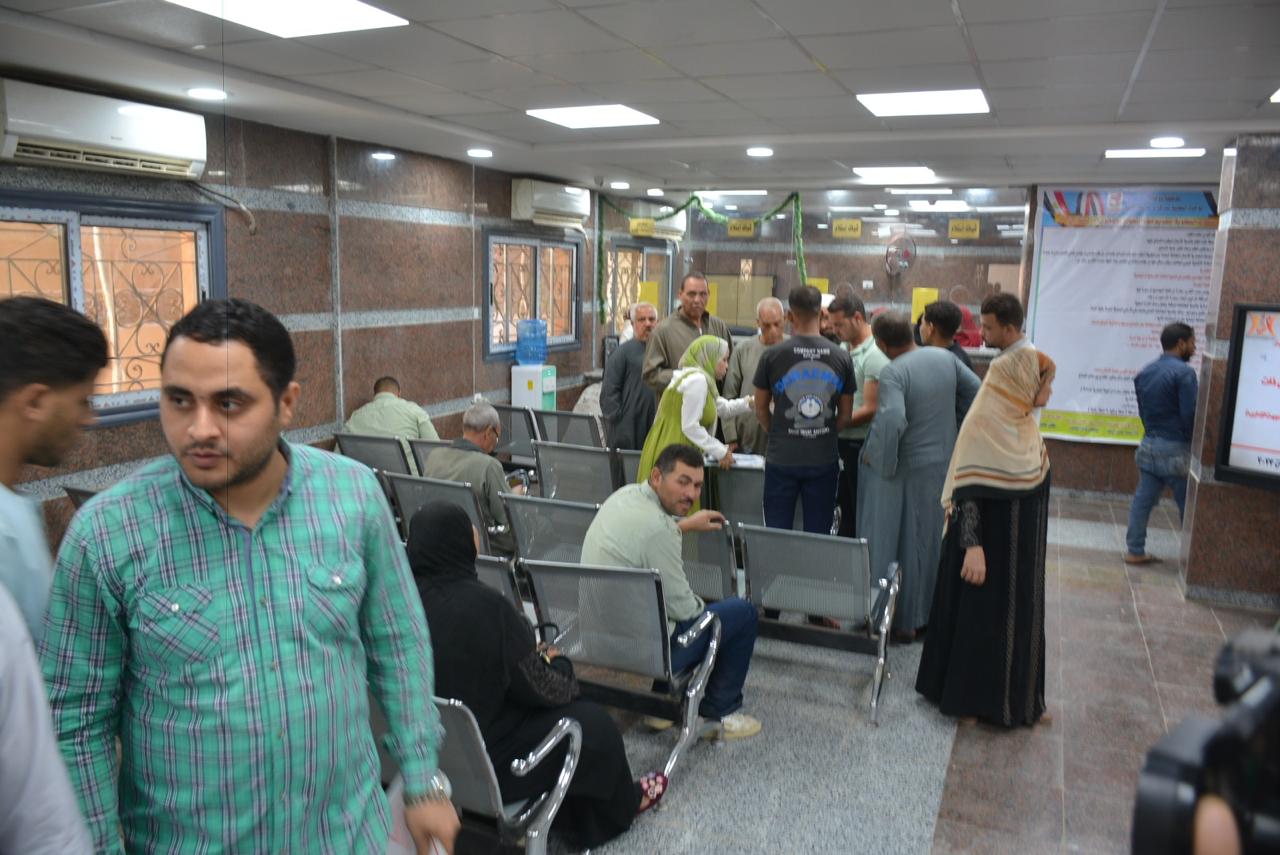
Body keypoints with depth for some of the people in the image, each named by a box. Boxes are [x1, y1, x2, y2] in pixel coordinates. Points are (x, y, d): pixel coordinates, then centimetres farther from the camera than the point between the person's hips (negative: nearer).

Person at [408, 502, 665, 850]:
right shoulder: (481, 604, -27)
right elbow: (541, 690, -15)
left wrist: (536, 656, 13)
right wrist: (559, 663, 6)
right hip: (478, 764, -7)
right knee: (593, 722, 12)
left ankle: (574, 813, 41)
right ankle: (621, 805, 38)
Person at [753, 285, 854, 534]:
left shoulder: (772, 356, -6)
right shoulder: (842, 358, -1)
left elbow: (761, 410, 3)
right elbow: (845, 415, 6)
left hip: (782, 458, -1)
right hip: (824, 459, 2)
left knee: (776, 533, 8)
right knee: (818, 535, 9)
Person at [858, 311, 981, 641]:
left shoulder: (892, 373, -20)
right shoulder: (945, 357, 0)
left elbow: (891, 421, -32)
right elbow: (976, 391, 9)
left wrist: (876, 458, -17)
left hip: (903, 469, -6)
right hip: (942, 464, 7)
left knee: (886, 540, 7)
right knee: (929, 541, 17)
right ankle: (919, 617, 28)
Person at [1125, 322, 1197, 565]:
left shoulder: (1144, 373, 10)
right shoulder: (1184, 372, -14)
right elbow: (1190, 415, -17)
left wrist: (1154, 432, 16)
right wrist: (1193, 442, -2)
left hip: (1148, 445, 7)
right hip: (1175, 449, -7)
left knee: (1143, 499, 9)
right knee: (1188, 505, 4)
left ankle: (1135, 551, 12)